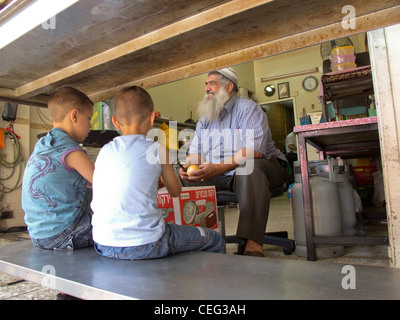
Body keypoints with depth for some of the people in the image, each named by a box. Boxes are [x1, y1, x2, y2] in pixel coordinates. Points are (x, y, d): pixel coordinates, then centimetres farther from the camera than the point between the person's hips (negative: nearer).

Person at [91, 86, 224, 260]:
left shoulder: (104, 151, 5)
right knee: (215, 240, 12)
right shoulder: (156, 150, -6)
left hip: (103, 245, 6)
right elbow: (175, 191, 6)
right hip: (143, 245, -6)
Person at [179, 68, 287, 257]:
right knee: (180, 178, -8)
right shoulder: (205, 118, 14)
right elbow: (195, 153, 10)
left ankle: (252, 243, -43)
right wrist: (188, 167, -15)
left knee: (249, 168, -39)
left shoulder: (248, 109, -7)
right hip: (218, 177, 6)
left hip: (262, 168, -5)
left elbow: (253, 151, -23)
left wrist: (218, 168, -34)